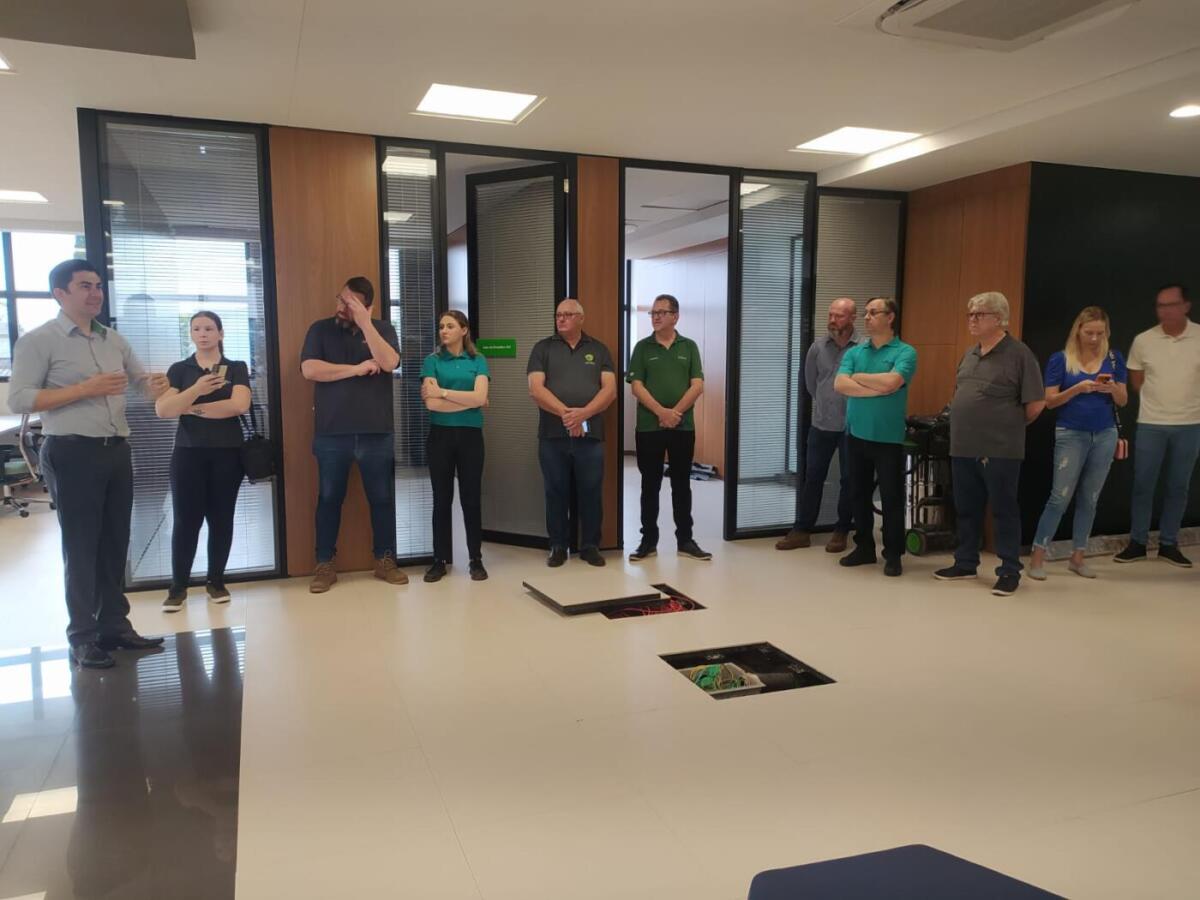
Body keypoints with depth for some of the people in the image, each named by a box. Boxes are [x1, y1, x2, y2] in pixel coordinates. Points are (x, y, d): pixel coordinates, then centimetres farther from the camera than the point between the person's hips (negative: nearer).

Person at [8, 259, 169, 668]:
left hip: (117, 451, 6)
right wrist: (86, 389, -19)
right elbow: (19, 399, -14)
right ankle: (83, 637, 11)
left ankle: (115, 624, 23)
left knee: (116, 542, 12)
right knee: (81, 546, 1)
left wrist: (154, 385, -2)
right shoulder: (38, 341, -6)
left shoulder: (113, 340, 13)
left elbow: (140, 377, 22)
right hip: (72, 454, -6)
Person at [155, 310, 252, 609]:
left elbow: (240, 405, -12)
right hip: (188, 453, 0)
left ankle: (216, 581, 17)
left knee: (221, 518, 5)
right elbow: (162, 410, -6)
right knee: (186, 519, -1)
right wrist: (197, 389, -20)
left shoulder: (236, 368, 5)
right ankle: (178, 586, 8)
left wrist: (192, 408, -9)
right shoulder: (179, 369, 8)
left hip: (227, 453, 0)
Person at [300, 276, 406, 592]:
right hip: (331, 433, 0)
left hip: (376, 433, 1)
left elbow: (389, 363, -14)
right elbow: (310, 369, -11)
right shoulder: (320, 329, 3)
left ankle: (385, 560, 19)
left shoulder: (382, 328, 5)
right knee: (329, 498, 7)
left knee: (382, 498, 7)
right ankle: (325, 565, 17)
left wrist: (364, 323, -19)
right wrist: (358, 369, -12)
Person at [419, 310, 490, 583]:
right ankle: (440, 559, 15)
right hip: (440, 436, 0)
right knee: (442, 499, 6)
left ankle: (476, 559, 14)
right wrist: (469, 401, -8)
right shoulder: (432, 361, 1)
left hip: (470, 435, 0)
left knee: (471, 498, 5)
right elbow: (431, 403, -11)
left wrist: (443, 392, -11)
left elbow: (480, 397, -11)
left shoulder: (478, 361, 4)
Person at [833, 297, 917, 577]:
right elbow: (839, 385, -7)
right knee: (860, 494, 12)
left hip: (888, 438, -4)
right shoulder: (854, 352, 8)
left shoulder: (905, 352, -5)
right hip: (857, 434, 4)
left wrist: (857, 377, -7)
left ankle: (893, 554, 14)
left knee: (891, 498, 3)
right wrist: (876, 388, -15)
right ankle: (864, 547, 24)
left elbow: (890, 382, -22)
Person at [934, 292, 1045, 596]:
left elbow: (1036, 404, -10)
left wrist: (1010, 427, 2)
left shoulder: (1019, 353, -10)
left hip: (999, 450, -7)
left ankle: (1009, 571, 11)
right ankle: (965, 563, 27)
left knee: (1004, 511, 2)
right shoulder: (970, 354, 13)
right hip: (963, 448, 7)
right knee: (966, 509, 15)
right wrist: (969, 425, 15)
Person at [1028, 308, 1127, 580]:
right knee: (1060, 497, -6)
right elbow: (1050, 401, -7)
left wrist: (1113, 389, -15)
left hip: (1105, 435, 4)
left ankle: (1077, 557, 19)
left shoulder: (1114, 359, 5)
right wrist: (1078, 388, -21)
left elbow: (1123, 401, 7)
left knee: (1089, 499, 9)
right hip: (1071, 434, -4)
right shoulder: (1060, 359, -5)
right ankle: (1037, 557, 1)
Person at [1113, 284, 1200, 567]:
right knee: (1143, 485, 4)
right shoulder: (1143, 340, -4)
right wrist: (1158, 399, 4)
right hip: (1150, 424, 0)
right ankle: (1137, 543, 15)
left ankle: (1168, 544, 21)